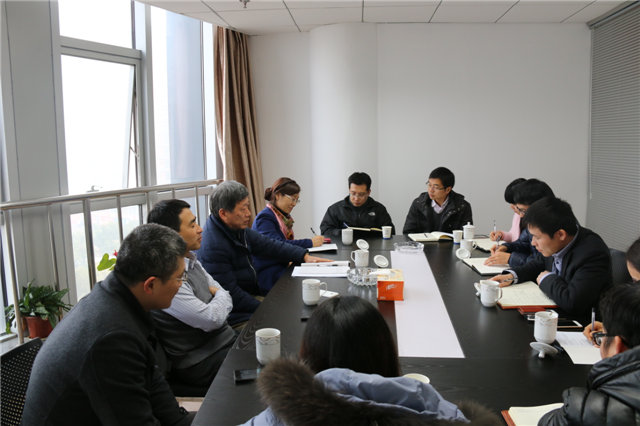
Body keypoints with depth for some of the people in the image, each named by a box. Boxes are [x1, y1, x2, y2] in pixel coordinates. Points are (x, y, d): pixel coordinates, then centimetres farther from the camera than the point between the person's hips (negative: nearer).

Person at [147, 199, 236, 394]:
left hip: (225, 340, 9)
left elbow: (222, 293, 15)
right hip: (203, 363, -9)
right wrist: (221, 296, -4)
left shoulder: (191, 260, 7)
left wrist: (220, 297, -6)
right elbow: (213, 319, -23)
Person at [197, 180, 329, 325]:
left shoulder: (237, 229, 5)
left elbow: (268, 245, 12)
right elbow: (230, 294, -23)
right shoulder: (213, 247, -24)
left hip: (252, 294, 9)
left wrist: (305, 256, 3)